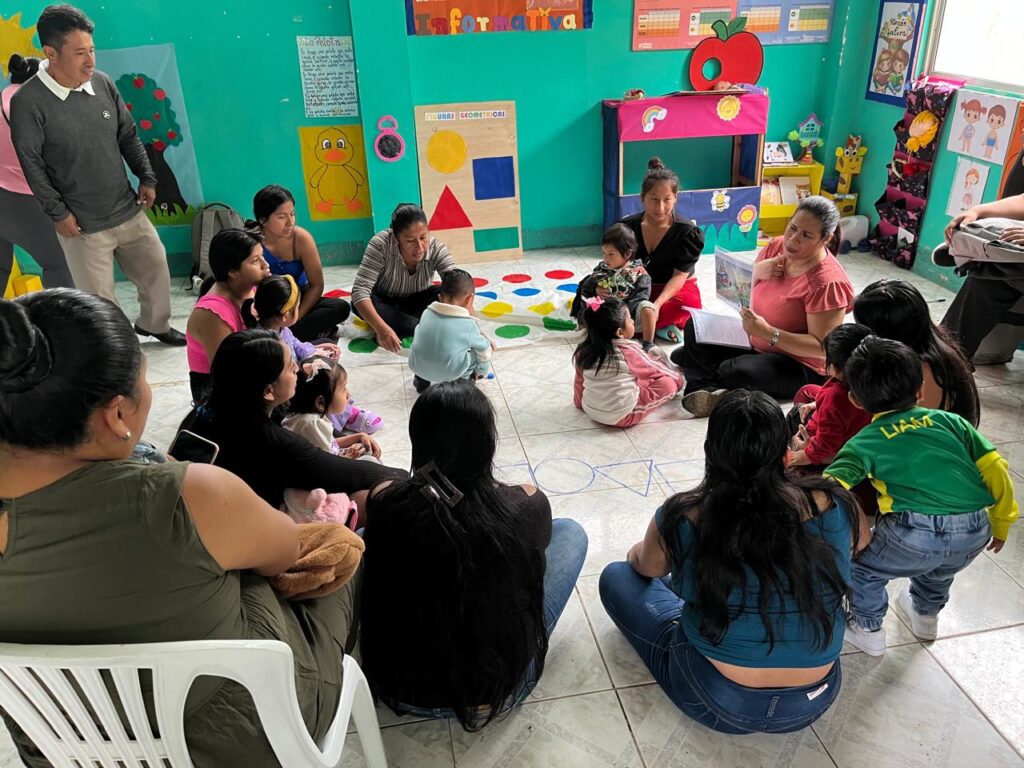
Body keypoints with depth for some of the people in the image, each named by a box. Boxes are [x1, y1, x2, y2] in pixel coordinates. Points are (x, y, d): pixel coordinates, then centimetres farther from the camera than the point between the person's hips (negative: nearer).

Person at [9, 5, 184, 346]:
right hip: (82, 224, -5)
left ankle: (154, 324, 44)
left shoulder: (102, 82, -1)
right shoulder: (28, 101, -15)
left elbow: (128, 136, 10)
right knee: (100, 298, 4)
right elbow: (31, 164, -11)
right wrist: (57, 213, -12)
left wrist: (147, 178, 5)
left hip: (128, 210, 5)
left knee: (156, 268, 18)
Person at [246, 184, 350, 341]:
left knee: (341, 307, -25)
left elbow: (317, 285, -11)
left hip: (300, 301, 3)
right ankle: (312, 331, -18)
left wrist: (295, 318, -21)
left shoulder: (301, 238, -16)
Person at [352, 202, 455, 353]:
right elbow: (360, 290, -38)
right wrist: (382, 329, -53)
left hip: (415, 303, 1)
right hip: (384, 303, -1)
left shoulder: (437, 248, -26)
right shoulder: (381, 244, -32)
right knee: (358, 303, -35)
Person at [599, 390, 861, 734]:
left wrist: (638, 552, 28)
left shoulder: (682, 518, -18)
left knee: (617, 578, 13)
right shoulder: (833, 506, -15)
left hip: (719, 704, -4)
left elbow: (645, 568, 5)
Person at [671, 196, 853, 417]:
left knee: (737, 373, -35)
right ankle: (705, 389, -19)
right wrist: (758, 271, -14)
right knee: (696, 329, -1)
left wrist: (768, 333, -35)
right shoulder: (778, 246, -5)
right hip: (754, 340, 8)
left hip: (800, 364, -8)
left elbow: (822, 347, -25)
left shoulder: (827, 283, -25)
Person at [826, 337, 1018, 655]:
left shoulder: (866, 441, 3)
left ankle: (868, 631, 36)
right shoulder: (947, 420, 14)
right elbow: (994, 468, 12)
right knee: (939, 565, 38)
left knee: (863, 567, 23)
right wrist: (1001, 522, 24)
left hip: (917, 533, -5)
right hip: (975, 533, 6)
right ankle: (926, 617, 58)